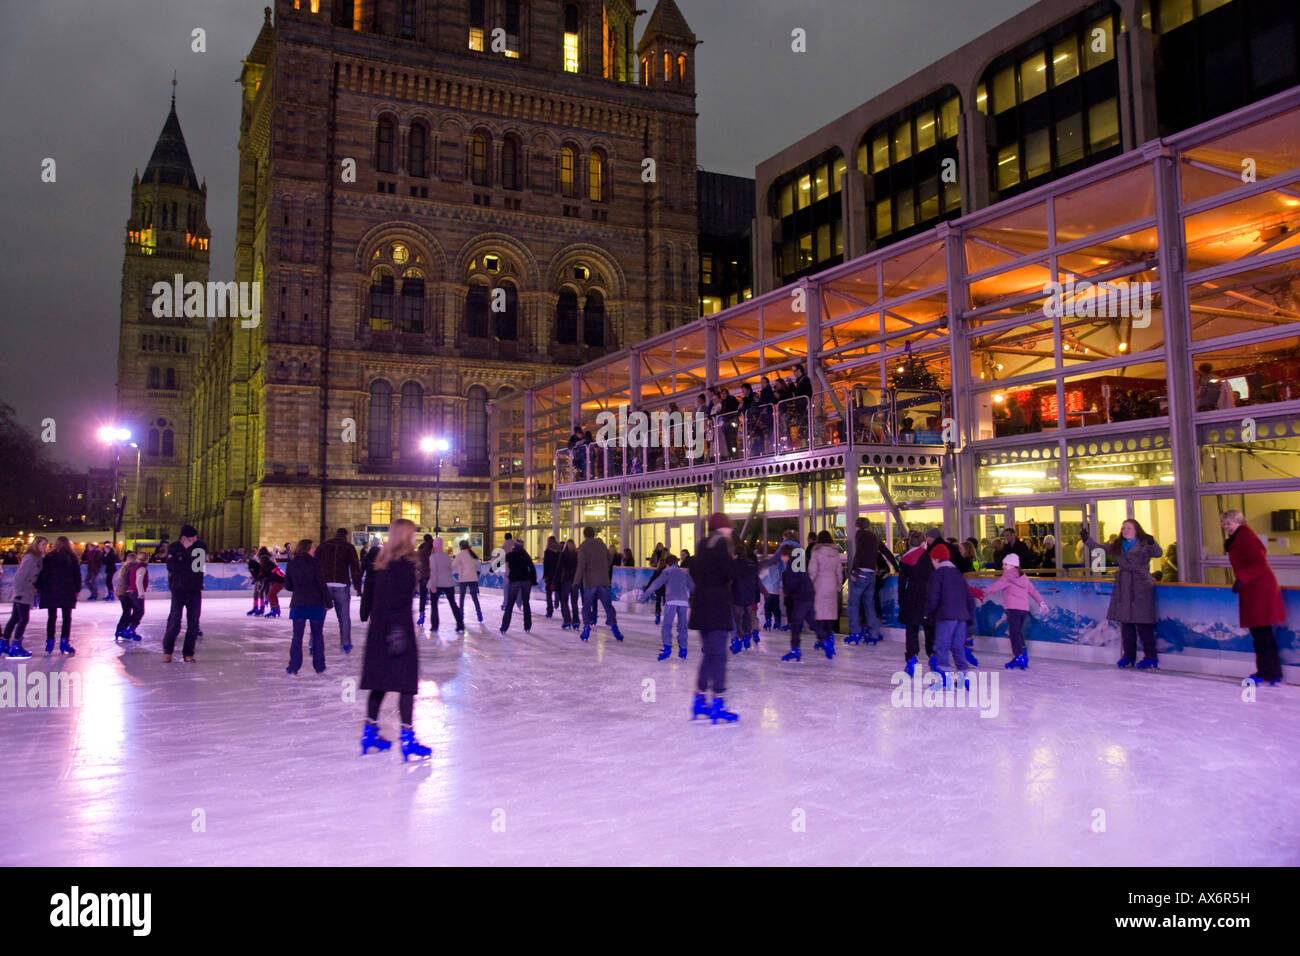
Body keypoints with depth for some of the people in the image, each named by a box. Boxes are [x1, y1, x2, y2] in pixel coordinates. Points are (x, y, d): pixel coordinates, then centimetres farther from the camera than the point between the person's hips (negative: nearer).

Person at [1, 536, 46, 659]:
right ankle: (16, 647, 2)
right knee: (24, 619, -4)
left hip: (26, 594, 9)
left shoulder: (38, 558, 10)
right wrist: (19, 591, -18)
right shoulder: (30, 558, -17)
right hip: (23, 594, -9)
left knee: (14, 619, 14)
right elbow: (18, 576, -19)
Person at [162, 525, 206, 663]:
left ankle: (188, 653, 14)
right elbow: (171, 566, -14)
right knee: (174, 622, -2)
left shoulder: (201, 547, 0)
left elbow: (198, 565, -15)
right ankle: (167, 650, 17)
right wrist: (190, 565, -14)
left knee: (193, 623, 3)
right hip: (178, 589, -1)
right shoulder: (174, 548, -2)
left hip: (195, 590, 2)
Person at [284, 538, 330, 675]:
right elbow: (322, 583, -11)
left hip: (298, 604, 2)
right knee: (318, 635, 9)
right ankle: (319, 666, 12)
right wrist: (328, 601, -5)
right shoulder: (314, 563, -9)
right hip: (316, 603, -2)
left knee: (297, 636, 7)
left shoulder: (291, 564, 2)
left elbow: (287, 585, 7)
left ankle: (294, 666, 5)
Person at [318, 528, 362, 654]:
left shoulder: (323, 545, 8)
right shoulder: (349, 547, 4)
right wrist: (358, 588, 4)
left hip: (324, 585, 1)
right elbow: (355, 568, 1)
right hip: (342, 586, -1)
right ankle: (346, 645, 12)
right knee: (344, 616, 9)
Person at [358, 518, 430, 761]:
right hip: (399, 627, -8)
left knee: (379, 682, 16)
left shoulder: (380, 561, 11)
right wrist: (398, 629, -22)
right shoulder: (405, 562, -13)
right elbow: (400, 600, -20)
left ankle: (370, 731, 23)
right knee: (407, 683, -3)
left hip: (378, 629, 8)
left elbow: (368, 592, 16)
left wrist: (366, 617, 25)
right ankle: (407, 737, -2)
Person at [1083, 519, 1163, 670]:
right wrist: (1087, 540, 10)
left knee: (1143, 623, -6)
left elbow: (1158, 553, -18)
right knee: (1125, 623, 9)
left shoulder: (1144, 544, -2)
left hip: (1141, 587, -6)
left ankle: (1151, 657, 3)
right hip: (1123, 588, 6)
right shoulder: (1117, 546, 15)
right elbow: (1099, 549, 21)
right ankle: (1129, 656, 18)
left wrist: (1152, 543, -36)